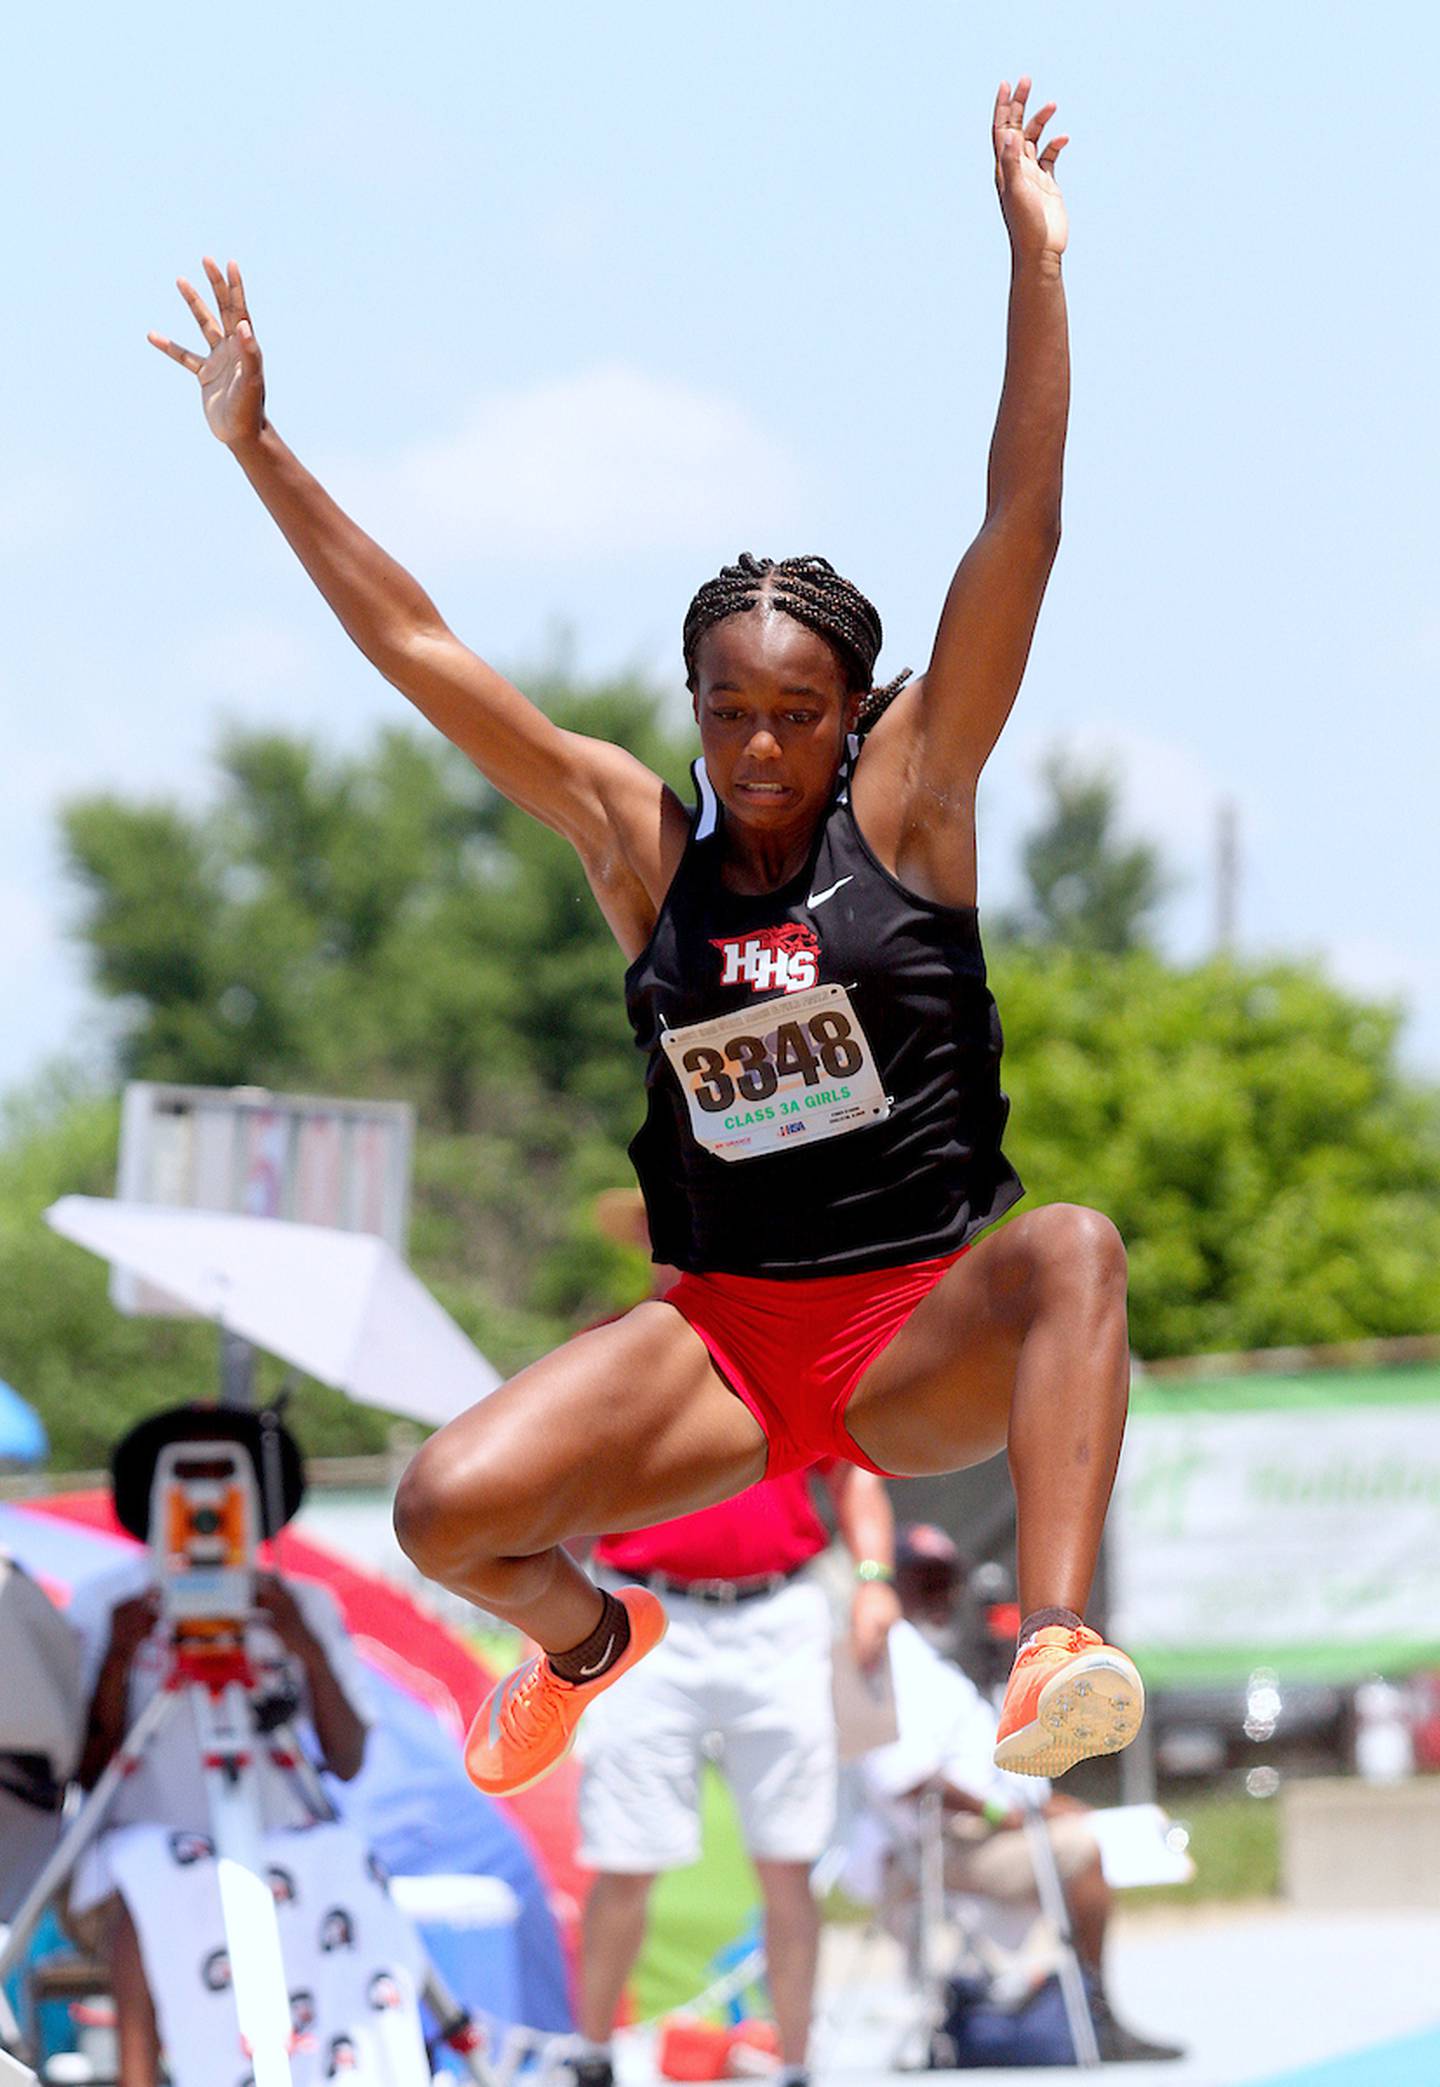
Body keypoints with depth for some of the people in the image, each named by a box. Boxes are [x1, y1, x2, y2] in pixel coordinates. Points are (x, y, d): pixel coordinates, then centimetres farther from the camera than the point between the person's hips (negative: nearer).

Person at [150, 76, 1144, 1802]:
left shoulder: (906, 802, -1)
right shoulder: (642, 842, 5)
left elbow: (1020, 537, -8)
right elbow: (415, 650, 6)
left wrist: (1034, 261, -14)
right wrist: (257, 450, 4)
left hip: (927, 1336, -3)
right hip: (719, 1337, 3)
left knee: (1075, 1249, -36)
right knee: (445, 1510, -18)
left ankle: (1055, 1647, -49)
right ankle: (588, 1640, 18)